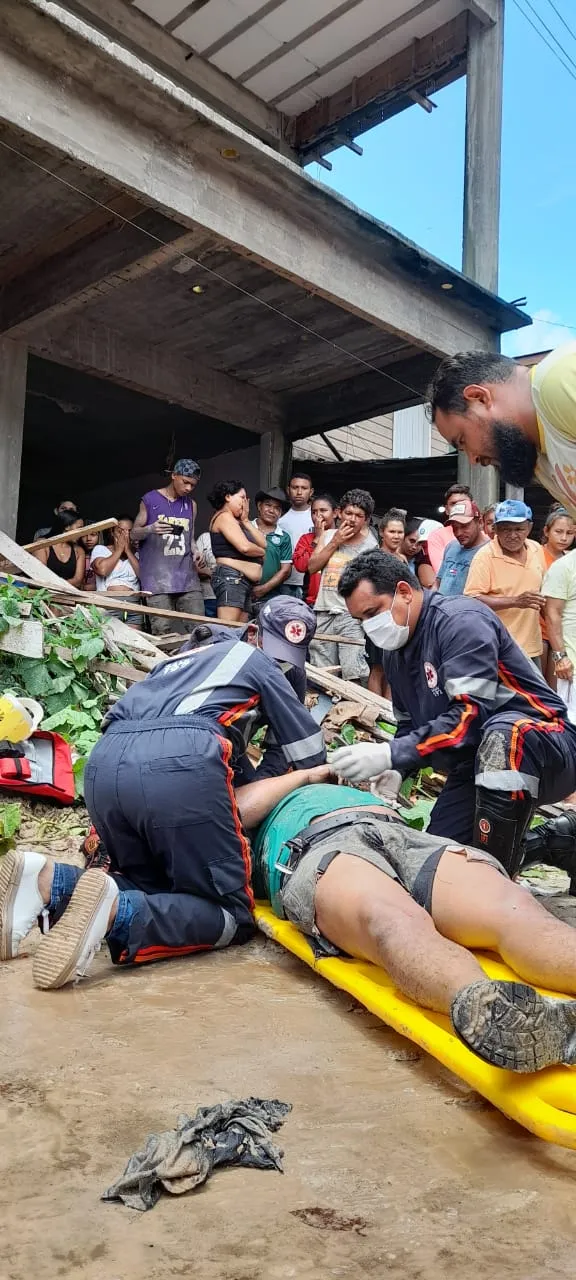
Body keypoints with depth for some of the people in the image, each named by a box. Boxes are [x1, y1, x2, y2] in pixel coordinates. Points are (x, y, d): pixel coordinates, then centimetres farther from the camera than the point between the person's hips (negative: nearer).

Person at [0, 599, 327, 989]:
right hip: (180, 766, -6)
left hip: (104, 765, 7)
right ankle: (114, 910, -22)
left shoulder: (187, 657, 40)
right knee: (233, 915, 4)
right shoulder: (257, 662, 24)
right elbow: (311, 755, 26)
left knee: (154, 891, 22)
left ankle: (48, 882, -3)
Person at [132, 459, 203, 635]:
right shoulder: (150, 500, 4)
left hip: (186, 575, 4)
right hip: (157, 576, -4)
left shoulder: (191, 504, 15)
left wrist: (195, 552, -1)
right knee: (162, 631, -10)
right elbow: (134, 534, 7)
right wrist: (151, 529, -14)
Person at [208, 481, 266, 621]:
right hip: (231, 578, -10)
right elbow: (244, 547, -16)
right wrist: (262, 552, 4)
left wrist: (245, 521, 9)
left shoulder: (237, 521, 25)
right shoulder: (224, 516, -3)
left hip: (244, 582, 10)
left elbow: (263, 544, 14)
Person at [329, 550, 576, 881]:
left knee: (503, 734, -41)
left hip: (542, 743, -9)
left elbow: (470, 715, -29)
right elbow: (410, 724, 16)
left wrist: (390, 755, -32)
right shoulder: (394, 651, 8)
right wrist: (395, 770, -5)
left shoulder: (462, 621, -20)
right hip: (476, 765, 9)